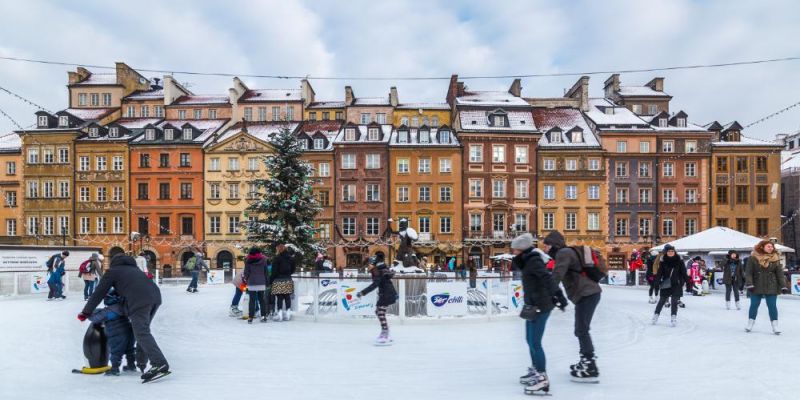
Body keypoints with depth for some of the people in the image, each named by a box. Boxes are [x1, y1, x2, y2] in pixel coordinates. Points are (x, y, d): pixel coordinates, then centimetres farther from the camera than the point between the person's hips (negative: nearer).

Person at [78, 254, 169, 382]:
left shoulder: (112, 271, 21)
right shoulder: (134, 268, 38)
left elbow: (99, 293, 21)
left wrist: (86, 312, 29)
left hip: (139, 301, -7)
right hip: (156, 296, 7)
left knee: (142, 334, -10)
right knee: (142, 331, 21)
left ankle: (160, 364, -23)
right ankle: (141, 363, 21)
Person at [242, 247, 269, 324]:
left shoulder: (248, 260, 1)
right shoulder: (263, 260, 7)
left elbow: (246, 272, 0)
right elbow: (266, 272, 9)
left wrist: (245, 279, 16)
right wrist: (266, 282, 13)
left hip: (252, 283, -2)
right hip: (262, 283, 2)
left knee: (252, 300, 0)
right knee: (262, 299, 8)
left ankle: (250, 317, -3)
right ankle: (263, 316, 7)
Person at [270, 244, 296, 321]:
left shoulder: (277, 258, -8)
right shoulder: (290, 258, 11)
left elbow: (274, 271, -10)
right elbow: (292, 269, 17)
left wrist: (270, 280, -3)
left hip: (279, 281, -6)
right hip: (288, 280, 6)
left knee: (279, 298, -2)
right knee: (287, 297, 7)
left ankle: (279, 314, -2)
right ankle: (288, 314, 9)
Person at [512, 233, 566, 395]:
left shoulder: (533, 261, -17)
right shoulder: (528, 261, 13)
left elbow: (547, 277, -28)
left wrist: (558, 294, -34)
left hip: (540, 306, -11)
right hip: (534, 305, 11)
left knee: (535, 342, -8)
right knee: (530, 340, 21)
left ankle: (542, 378, -2)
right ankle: (535, 370, 36)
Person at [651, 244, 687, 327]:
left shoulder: (679, 261, -3)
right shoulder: (663, 261, -4)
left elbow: (684, 272, 1)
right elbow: (660, 272, -5)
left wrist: (687, 282, 0)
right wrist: (658, 281, -16)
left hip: (677, 284, -1)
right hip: (665, 285, 1)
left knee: (674, 301, -2)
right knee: (662, 300, 11)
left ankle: (673, 317, 6)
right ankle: (656, 315, 25)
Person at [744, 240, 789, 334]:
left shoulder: (775, 259, 0)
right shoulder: (753, 258, -6)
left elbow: (780, 273, 2)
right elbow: (748, 272, -6)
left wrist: (783, 286, -2)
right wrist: (749, 284, -13)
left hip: (771, 287, 1)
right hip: (756, 287, -1)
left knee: (772, 306, 2)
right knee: (754, 305, 8)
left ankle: (775, 326, 12)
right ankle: (750, 324, 23)